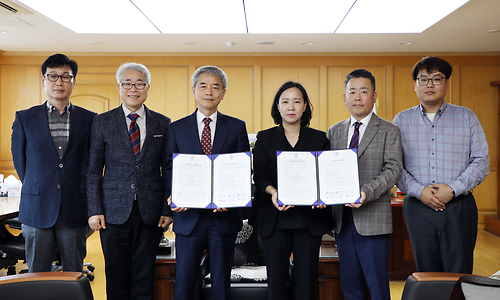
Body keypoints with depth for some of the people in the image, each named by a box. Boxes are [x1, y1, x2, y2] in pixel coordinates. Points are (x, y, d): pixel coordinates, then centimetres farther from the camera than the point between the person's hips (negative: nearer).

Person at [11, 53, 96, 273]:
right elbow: (19, 160, 12)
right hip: (36, 211, 0)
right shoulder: (25, 119, 6)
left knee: (74, 277, 8)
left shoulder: (89, 120, 4)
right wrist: (37, 190, 9)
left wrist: (83, 193, 3)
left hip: (74, 211, 0)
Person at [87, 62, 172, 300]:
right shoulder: (102, 122, 4)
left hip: (150, 212, 1)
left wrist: (167, 210, 0)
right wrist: (95, 210, -4)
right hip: (114, 211, 0)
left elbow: (168, 171, 7)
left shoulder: (162, 124, 6)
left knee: (144, 276, 7)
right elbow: (94, 170, 3)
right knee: (116, 276, 7)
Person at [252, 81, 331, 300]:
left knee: (306, 279, 3)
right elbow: (259, 176, 2)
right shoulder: (264, 138, 9)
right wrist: (273, 192, -18)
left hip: (309, 218, 1)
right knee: (276, 279, 1)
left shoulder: (319, 139, 11)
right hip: (275, 219, 0)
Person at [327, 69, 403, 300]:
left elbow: (393, 169, -10)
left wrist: (366, 192, -25)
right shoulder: (334, 132, 14)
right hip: (342, 219, 4)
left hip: (373, 219, -4)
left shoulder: (388, 131, 2)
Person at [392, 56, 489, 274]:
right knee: (426, 275, 7)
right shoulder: (401, 121, 9)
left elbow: (481, 161, 3)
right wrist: (419, 191, -12)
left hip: (459, 208, 0)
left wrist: (453, 189, -10)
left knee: (459, 275, -1)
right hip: (418, 208, 1)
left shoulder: (466, 117, 9)